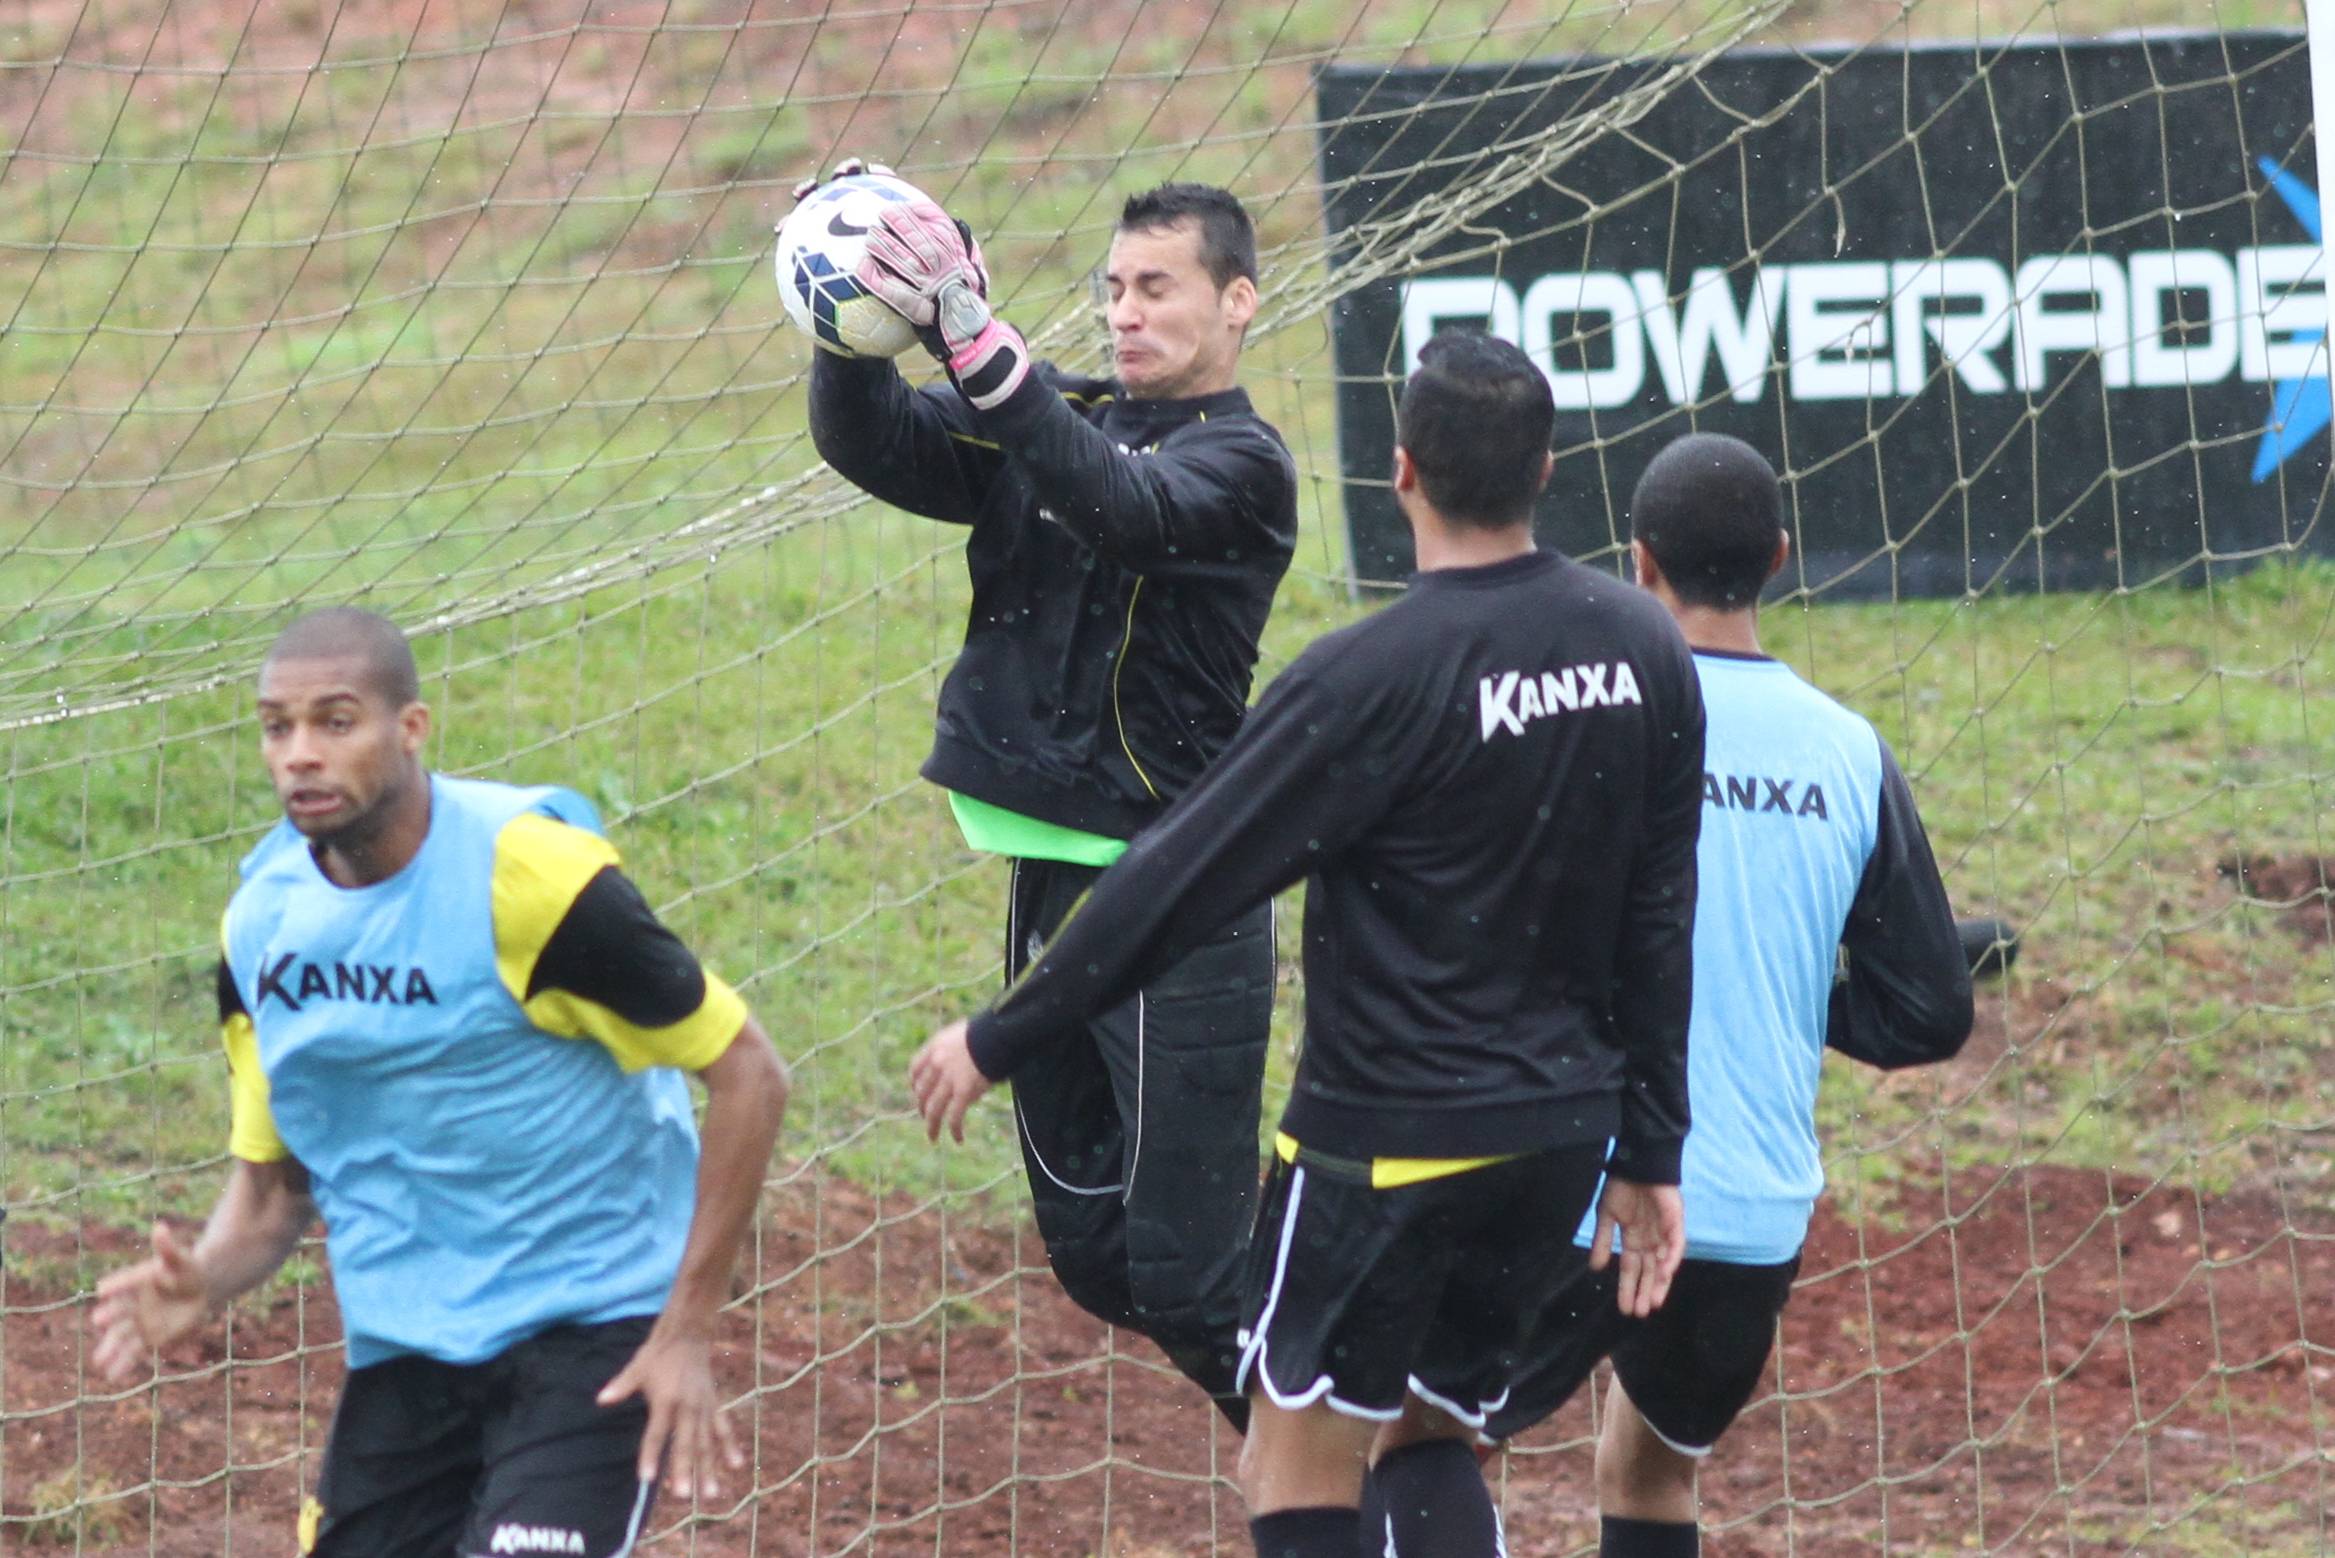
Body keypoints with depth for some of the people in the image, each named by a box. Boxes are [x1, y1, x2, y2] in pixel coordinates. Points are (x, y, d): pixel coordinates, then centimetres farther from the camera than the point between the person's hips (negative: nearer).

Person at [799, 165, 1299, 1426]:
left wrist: (972, 336, -40)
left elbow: (1122, 508, -29)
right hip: (1050, 882, 7)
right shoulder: (1064, 419, 12)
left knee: (1186, 1270, -8)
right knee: (1094, 1257, 13)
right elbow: (874, 446, 0)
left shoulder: (1241, 462, -8)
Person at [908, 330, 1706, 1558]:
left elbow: (1179, 883, -14)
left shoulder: (1372, 679, -18)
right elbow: (1658, 925, 8)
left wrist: (999, 1041, -4)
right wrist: (1649, 1154, 16)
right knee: (1432, 1448, 18)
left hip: (1391, 1140, -6)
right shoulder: (1644, 652, 1)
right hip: (1562, 1132, 7)